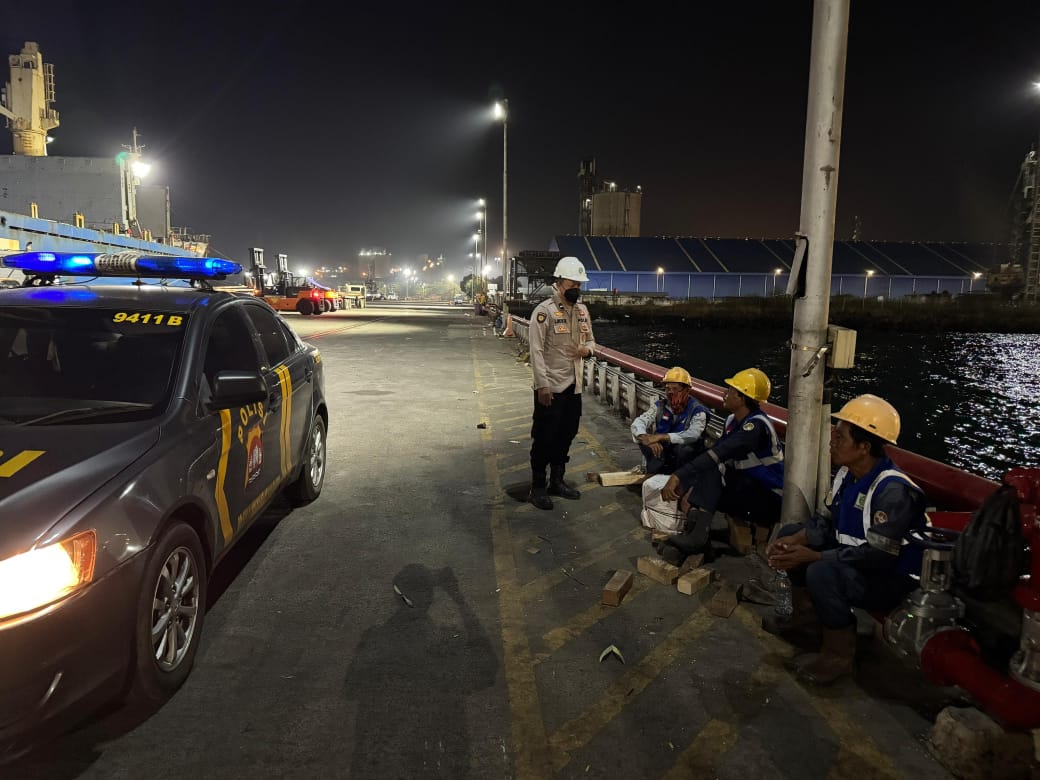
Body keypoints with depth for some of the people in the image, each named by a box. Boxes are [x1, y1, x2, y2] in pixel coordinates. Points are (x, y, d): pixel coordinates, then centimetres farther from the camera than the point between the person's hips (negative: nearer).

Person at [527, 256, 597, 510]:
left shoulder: (582, 310, 9)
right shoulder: (544, 311, -14)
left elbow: (590, 340, 20)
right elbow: (536, 351, -16)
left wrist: (588, 349, -5)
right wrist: (543, 385, -20)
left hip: (573, 385, 7)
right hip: (550, 387, -7)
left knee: (566, 435, 16)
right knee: (544, 438, 2)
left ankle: (557, 481, 32)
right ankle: (537, 487, 14)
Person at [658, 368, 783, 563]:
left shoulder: (756, 425, -23)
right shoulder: (732, 421, 5)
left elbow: (717, 455, -35)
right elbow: (711, 454, 4)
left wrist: (678, 476, -40)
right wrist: (685, 480, -11)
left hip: (770, 501, -8)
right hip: (745, 492, 8)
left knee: (711, 470, -27)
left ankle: (695, 536, -29)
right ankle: (696, 544, -18)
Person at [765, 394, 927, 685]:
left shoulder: (894, 490, -29)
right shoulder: (847, 474, -1)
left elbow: (877, 555, -32)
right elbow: (827, 522, 6)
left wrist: (812, 556, -30)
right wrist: (792, 541, -12)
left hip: (891, 578, -9)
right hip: (853, 558, 9)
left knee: (822, 573, -34)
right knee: (789, 532, 8)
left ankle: (839, 655, -13)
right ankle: (806, 611, 17)